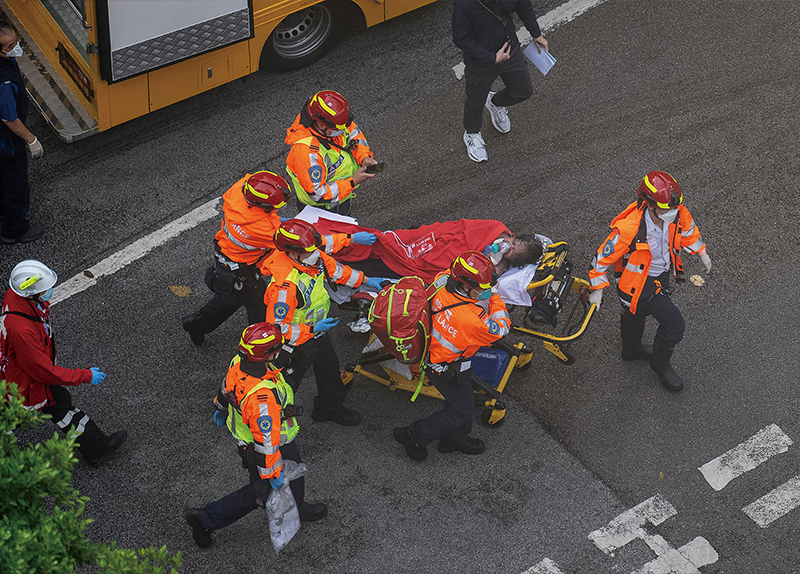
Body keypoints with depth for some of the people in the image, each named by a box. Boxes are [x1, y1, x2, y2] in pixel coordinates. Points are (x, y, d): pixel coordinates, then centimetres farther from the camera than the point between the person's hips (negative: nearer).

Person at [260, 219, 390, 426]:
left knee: (329, 365, 26)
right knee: (288, 380, 14)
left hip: (314, 329, 8)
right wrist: (312, 330, -33)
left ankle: (330, 407, 51)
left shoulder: (313, 257, -18)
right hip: (295, 340, -8)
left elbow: (333, 268, 5)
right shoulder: (284, 286, -42)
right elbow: (277, 329, -35)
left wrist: (365, 280, 5)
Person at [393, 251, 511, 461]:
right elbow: (502, 329, -22)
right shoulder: (470, 320, -41)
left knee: (462, 397, 30)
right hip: (447, 370, -8)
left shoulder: (443, 280, -23)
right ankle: (414, 435, 28)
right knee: (461, 410, 16)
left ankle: (455, 437, 52)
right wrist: (494, 298, -11)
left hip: (433, 347, 8)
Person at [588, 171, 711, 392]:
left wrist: (701, 252, 16)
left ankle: (631, 350, 61)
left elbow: (688, 229, 2)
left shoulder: (676, 213, -24)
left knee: (636, 313, 33)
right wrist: (597, 289, -15)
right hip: (640, 284, -7)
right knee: (675, 325, -3)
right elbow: (603, 257, -25)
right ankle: (660, 363, 27)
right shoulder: (628, 231, -41)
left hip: (661, 274, 7)